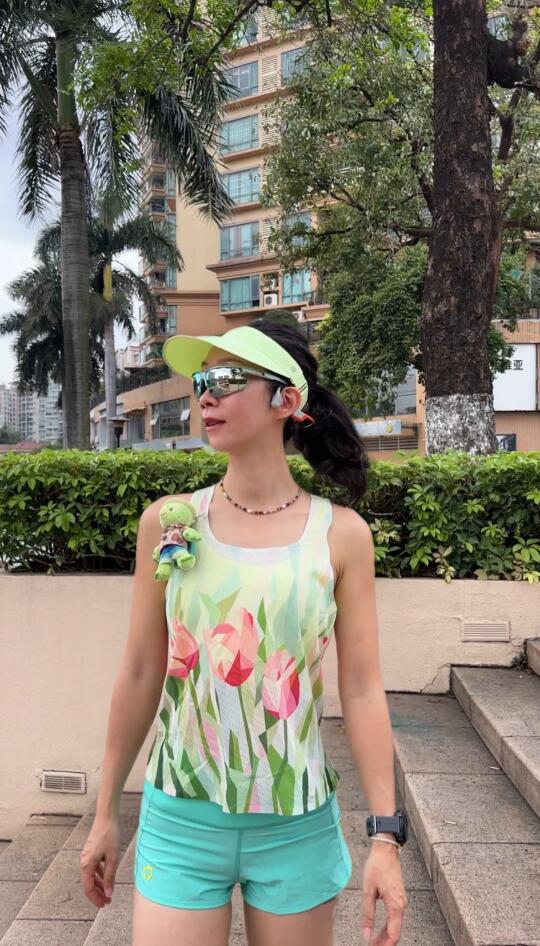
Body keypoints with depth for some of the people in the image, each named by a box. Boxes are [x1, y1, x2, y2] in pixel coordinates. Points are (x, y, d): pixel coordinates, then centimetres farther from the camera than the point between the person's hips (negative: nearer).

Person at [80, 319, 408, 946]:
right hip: (181, 821, 1)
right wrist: (105, 813, 8)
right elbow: (139, 674, 1)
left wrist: (386, 834, -4)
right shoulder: (168, 521, -4)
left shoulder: (341, 534, -7)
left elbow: (361, 690, -4)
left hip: (299, 827, 0)